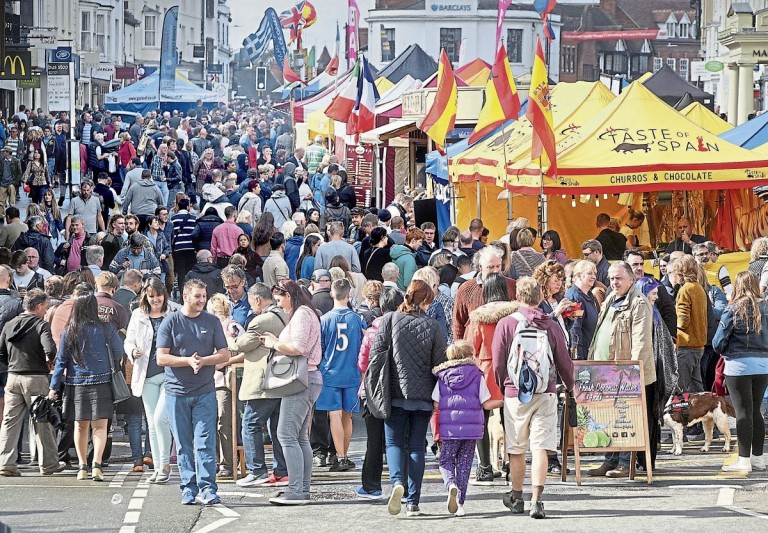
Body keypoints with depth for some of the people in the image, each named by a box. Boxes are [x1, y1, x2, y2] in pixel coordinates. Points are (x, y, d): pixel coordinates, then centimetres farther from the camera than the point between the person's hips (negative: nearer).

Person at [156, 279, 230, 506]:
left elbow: (224, 354, 6)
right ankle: (188, 488, 9)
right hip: (177, 392, 0)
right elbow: (162, 358, -3)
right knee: (183, 444, 3)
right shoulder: (171, 322, 2)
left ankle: (208, 488, -8)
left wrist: (203, 361, -11)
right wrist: (188, 361, -15)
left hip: (204, 392, 0)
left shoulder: (212, 322, 8)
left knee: (205, 442, -7)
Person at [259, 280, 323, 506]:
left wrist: (275, 344, -9)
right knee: (300, 437, 12)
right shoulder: (305, 314, 22)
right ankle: (303, 489, 13)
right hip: (306, 379, 11)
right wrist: (276, 341, 8)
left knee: (287, 434, -13)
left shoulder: (301, 315, -11)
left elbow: (298, 347, -22)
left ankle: (296, 491, -17)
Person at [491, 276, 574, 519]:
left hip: (515, 394, 0)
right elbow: (564, 362, 6)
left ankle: (516, 498, 26)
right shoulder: (551, 326, 0)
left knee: (516, 449, 12)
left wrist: (503, 386, 17)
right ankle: (536, 500, -12)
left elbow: (498, 363, -1)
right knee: (540, 447, -3)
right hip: (545, 394, 0)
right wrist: (570, 386, 25)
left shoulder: (506, 323, -4)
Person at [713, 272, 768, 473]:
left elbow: (718, 343, -8)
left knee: (743, 412, -1)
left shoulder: (733, 310, -10)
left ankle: (744, 460, 0)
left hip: (739, 364, -5)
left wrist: (726, 351, 11)